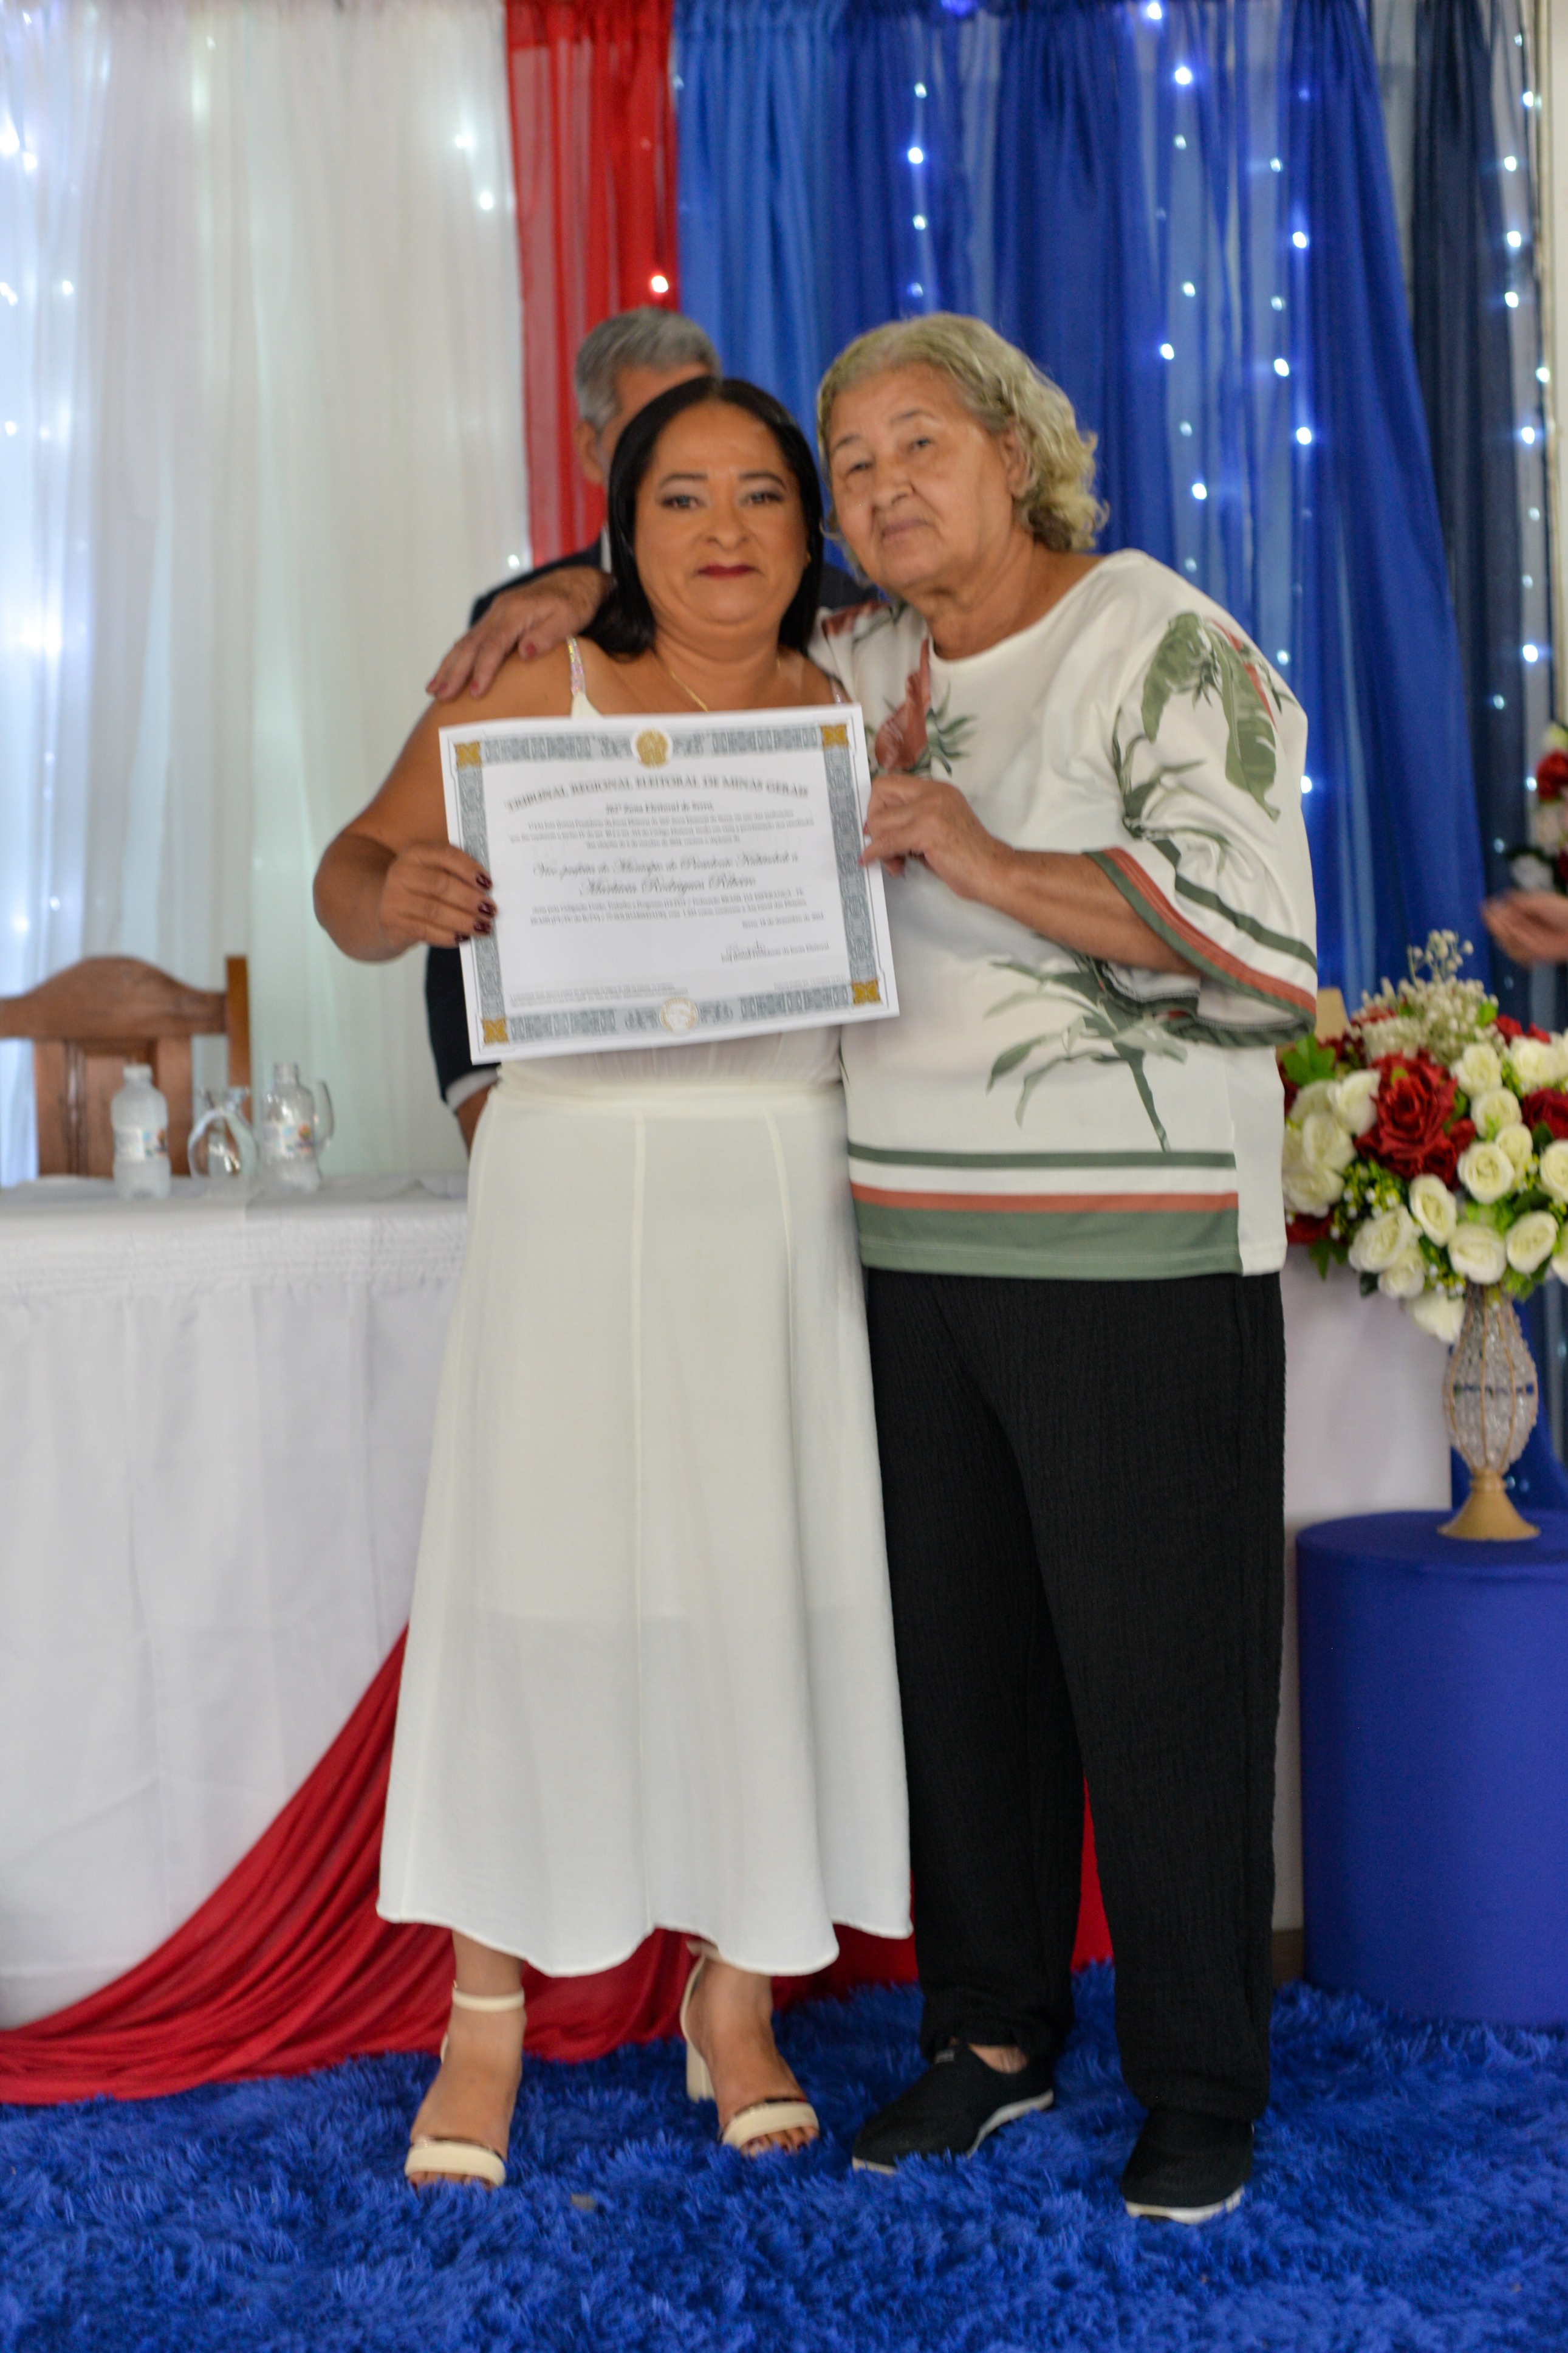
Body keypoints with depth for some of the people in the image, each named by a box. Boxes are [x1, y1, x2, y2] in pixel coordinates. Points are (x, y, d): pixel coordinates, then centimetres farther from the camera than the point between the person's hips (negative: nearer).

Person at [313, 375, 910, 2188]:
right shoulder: (534, 689, 2)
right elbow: (353, 880, -1)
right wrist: (391, 895, -24)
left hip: (795, 1197, 2)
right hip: (580, 1187, -2)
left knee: (774, 1582, 4)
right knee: (539, 1577, -2)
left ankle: (737, 1990, 21)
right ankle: (486, 2021, 13)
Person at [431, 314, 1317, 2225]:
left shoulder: (1165, 647, -5)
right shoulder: (851, 669, 13)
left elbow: (1257, 931, -15)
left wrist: (989, 862, -21)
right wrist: (570, 599, 12)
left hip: (1138, 1261, -5)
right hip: (909, 1257, 6)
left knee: (1162, 1675, 0)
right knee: (957, 1662, 11)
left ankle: (1201, 2087, 16)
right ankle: (994, 2031, 26)